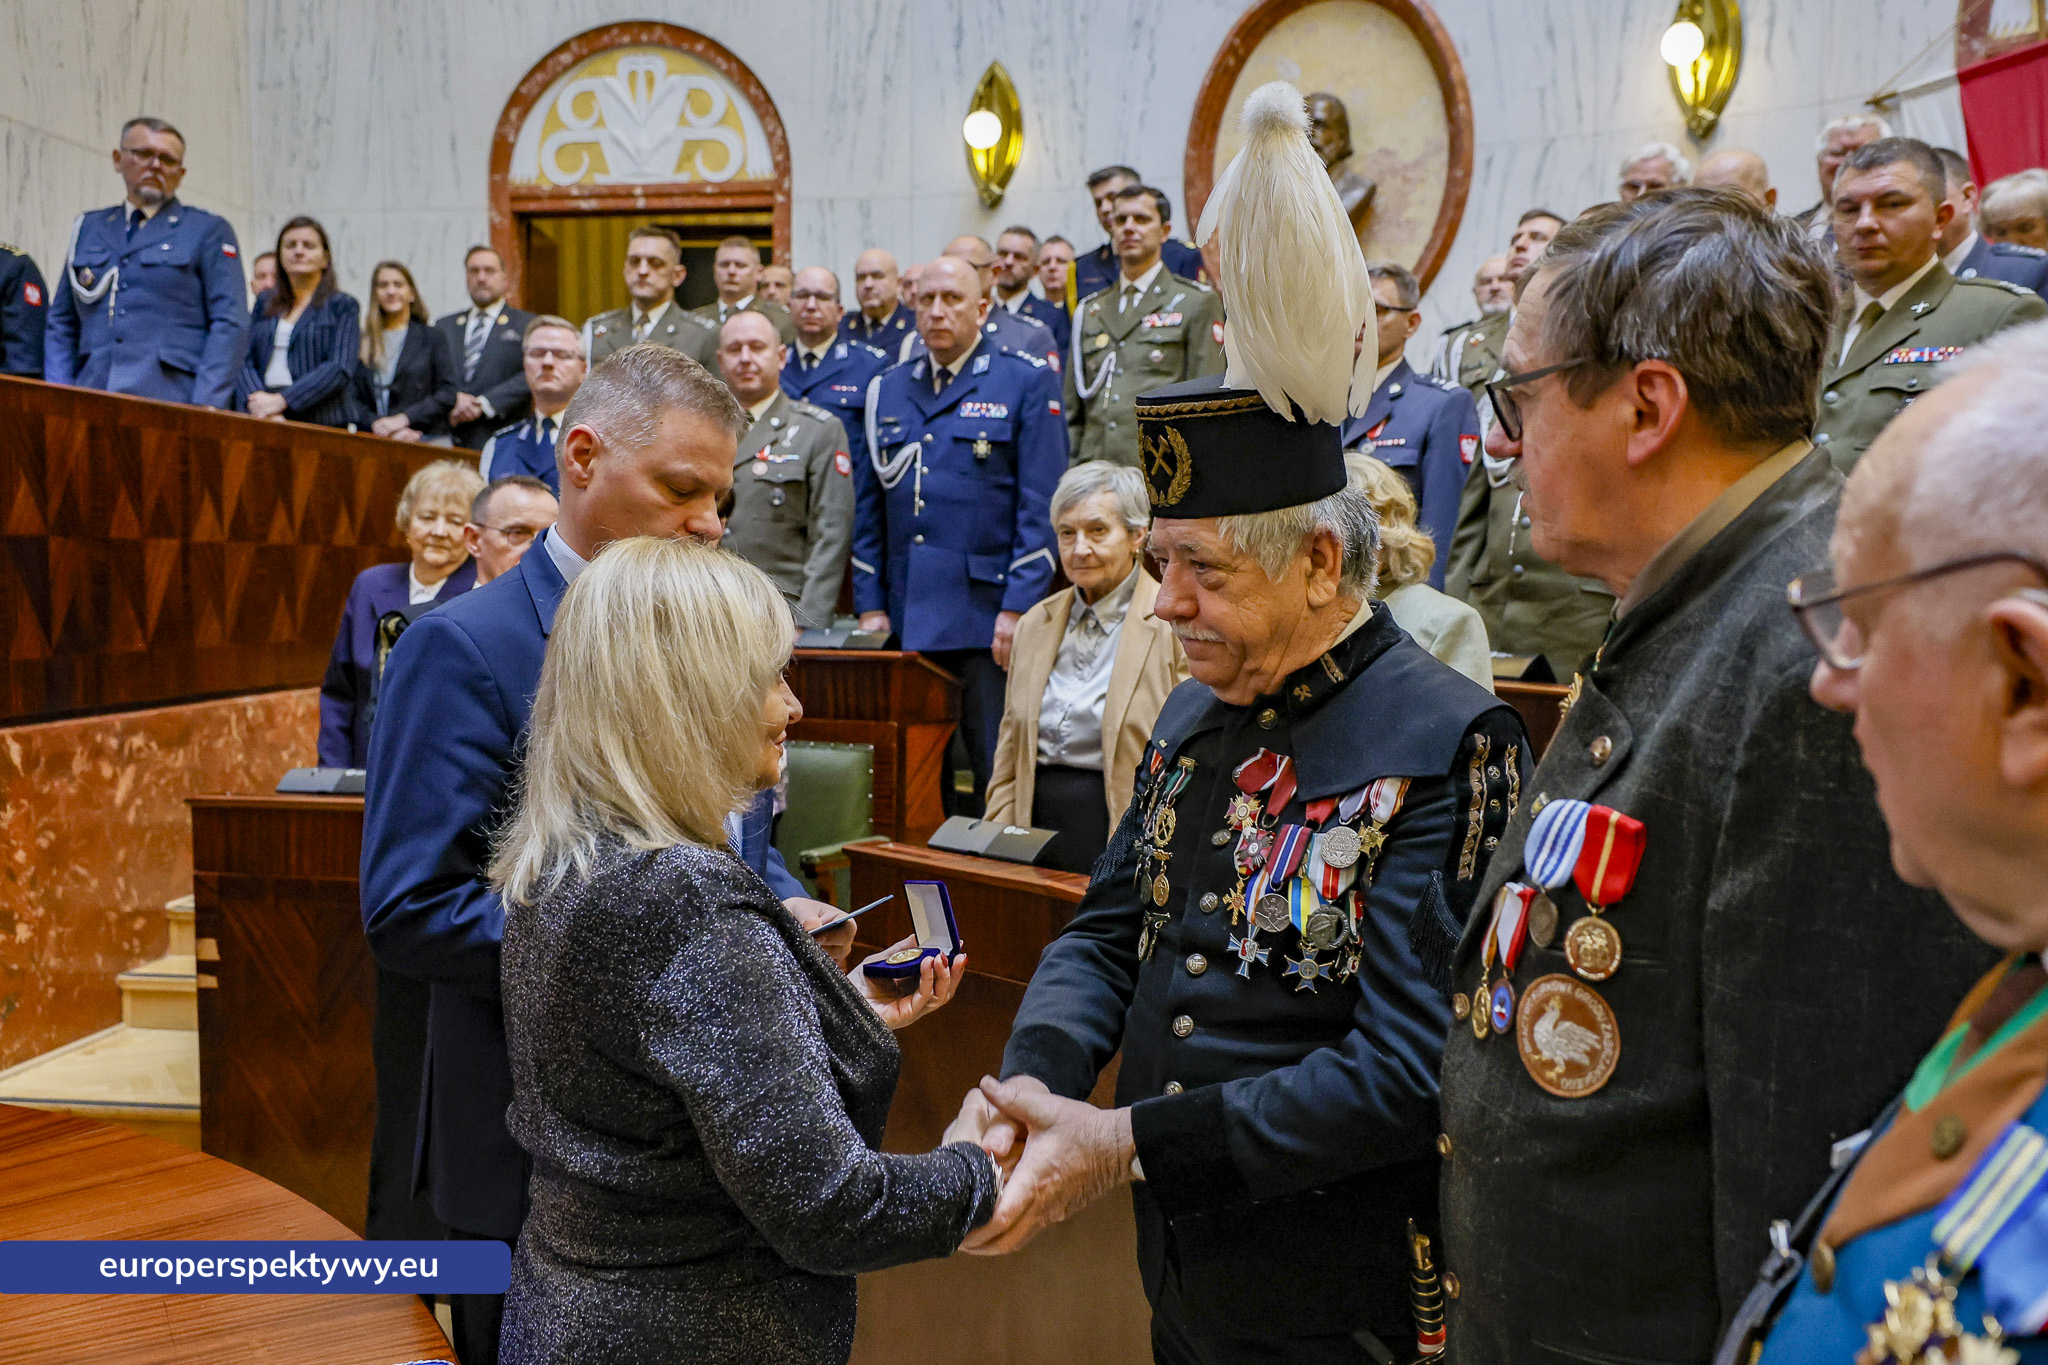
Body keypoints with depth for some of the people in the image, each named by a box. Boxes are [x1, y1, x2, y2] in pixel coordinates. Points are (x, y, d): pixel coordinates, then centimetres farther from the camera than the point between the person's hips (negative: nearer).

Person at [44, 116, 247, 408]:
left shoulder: (210, 231, 8)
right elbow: (61, 324, 21)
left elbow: (230, 325, -1)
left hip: (169, 405, -3)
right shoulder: (89, 228, 21)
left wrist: (204, 409, -12)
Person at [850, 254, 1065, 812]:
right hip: (906, 620, 4)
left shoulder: (1027, 382, 1)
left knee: (998, 779, -1)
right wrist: (871, 606, 7)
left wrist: (1017, 608, -12)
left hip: (988, 620, -4)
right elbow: (868, 507, 15)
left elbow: (1042, 507, -5)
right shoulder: (888, 390, 15)